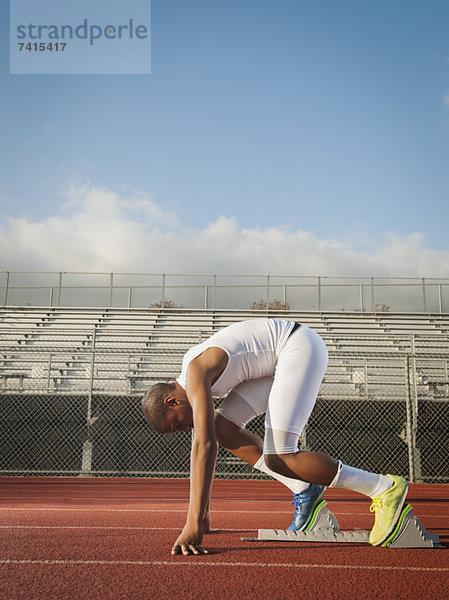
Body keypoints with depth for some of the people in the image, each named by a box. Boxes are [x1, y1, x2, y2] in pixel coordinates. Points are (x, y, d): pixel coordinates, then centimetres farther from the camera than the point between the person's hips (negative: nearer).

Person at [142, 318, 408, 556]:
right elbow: (203, 444, 19)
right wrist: (203, 510, 21)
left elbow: (205, 445, -27)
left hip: (301, 346, -10)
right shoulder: (193, 378, 12)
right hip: (282, 359, 10)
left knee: (279, 458, -14)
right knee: (222, 426, 4)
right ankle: (303, 490, 4)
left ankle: (385, 488, -8)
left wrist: (193, 523, -29)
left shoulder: (196, 371, -17)